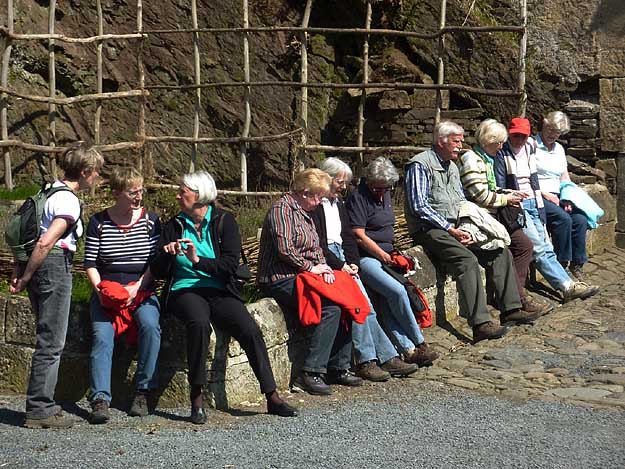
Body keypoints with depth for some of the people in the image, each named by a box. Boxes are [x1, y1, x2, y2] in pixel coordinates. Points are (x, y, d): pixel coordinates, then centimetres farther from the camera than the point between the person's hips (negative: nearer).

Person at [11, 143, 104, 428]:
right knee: (51, 343, -3)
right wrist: (25, 278, -14)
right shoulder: (69, 202, -13)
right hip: (55, 266, -9)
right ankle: (39, 411, 1)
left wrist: (19, 272, 13)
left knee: (49, 340, 16)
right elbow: (45, 243, -22)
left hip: (37, 266, 9)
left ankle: (42, 404, 22)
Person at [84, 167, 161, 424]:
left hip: (141, 291, 0)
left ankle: (142, 391, -20)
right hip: (107, 291, 0)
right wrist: (100, 289, -12)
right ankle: (100, 399, -31)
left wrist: (136, 288, -12)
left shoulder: (150, 220, 5)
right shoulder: (98, 222, 4)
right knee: (102, 335, -25)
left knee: (150, 325, -29)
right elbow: (90, 263, 3)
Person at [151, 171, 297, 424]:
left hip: (219, 291, 1)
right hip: (185, 290, 0)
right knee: (198, 322, -36)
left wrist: (198, 260, -19)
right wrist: (166, 254, -12)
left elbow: (231, 265, -6)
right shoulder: (175, 226, 11)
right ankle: (196, 399, -30)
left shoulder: (224, 221, 6)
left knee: (250, 330, -25)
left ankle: (272, 398, -20)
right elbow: (158, 272, 9)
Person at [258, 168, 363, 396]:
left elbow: (316, 247, 24)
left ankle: (338, 368, -5)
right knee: (330, 308, -26)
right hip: (280, 280, -10)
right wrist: (311, 267, -10)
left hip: (301, 275, 10)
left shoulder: (305, 214, 22)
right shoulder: (282, 209, -9)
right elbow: (284, 250, -19)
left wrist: (323, 267, 3)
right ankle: (310, 374, -24)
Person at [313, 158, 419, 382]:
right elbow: (317, 243, -13)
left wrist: (353, 263, 4)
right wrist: (340, 266, -15)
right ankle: (366, 361, -23)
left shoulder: (338, 203, 22)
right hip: (324, 261, -8)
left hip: (342, 260, 8)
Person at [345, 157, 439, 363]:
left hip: (386, 256, 8)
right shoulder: (358, 198, -8)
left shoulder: (385, 195, 19)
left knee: (387, 303, -15)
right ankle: (418, 345, -15)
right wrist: (384, 256, -10)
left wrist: (392, 254, 16)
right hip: (365, 258, -7)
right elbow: (359, 236, -13)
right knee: (397, 291, -25)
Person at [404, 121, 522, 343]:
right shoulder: (420, 165, -8)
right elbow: (419, 206, -15)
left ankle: (510, 309, -2)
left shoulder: (452, 167, 20)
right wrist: (450, 230, -18)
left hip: (455, 227, 9)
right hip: (430, 230, -9)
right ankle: (480, 324, -36)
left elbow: (462, 201, 25)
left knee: (501, 253, -5)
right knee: (467, 259, -32)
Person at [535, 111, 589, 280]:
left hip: (557, 196, 7)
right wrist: (545, 195, -14)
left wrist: (567, 197, 1)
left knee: (581, 219, -18)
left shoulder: (559, 149, 20)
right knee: (563, 219, -30)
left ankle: (577, 264, -8)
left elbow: (565, 177, 19)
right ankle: (561, 264, -21)